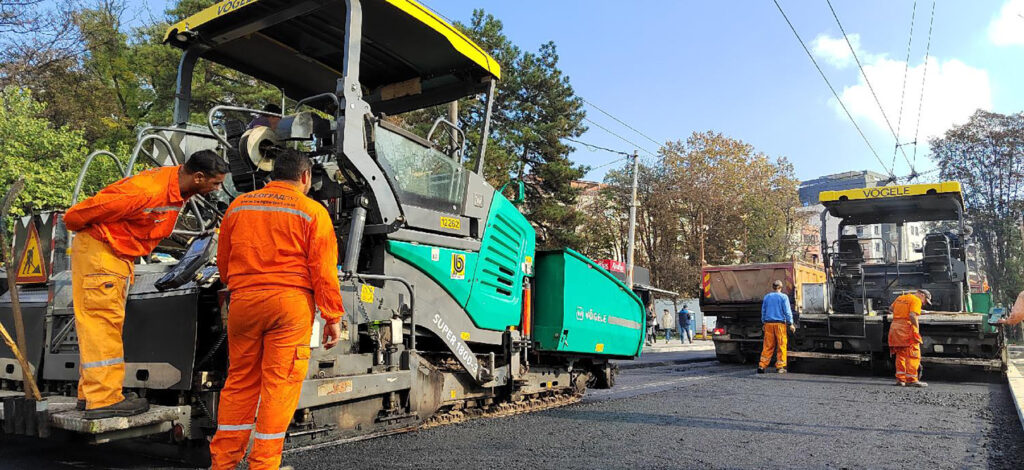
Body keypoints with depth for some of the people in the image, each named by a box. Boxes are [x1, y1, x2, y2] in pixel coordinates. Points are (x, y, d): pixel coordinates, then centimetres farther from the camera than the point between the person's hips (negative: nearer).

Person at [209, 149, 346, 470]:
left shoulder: (238, 206, 13)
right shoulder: (312, 211, -1)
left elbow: (223, 263, 19)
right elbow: (323, 269, -6)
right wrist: (333, 316, -1)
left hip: (243, 300, 5)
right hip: (290, 301, -4)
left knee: (239, 380, 14)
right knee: (280, 383, 2)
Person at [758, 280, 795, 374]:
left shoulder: (766, 297, 10)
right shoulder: (783, 297, -1)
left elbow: (763, 311, 15)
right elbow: (787, 311, -4)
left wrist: (764, 323, 22)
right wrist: (790, 324, 0)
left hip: (768, 323, 4)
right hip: (780, 323, -4)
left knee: (768, 346, 6)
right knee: (781, 345, 3)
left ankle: (762, 365, 1)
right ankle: (780, 366, 4)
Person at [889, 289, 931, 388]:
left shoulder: (900, 298, 18)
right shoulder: (916, 300, -6)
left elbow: (891, 308, 29)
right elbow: (912, 315, -18)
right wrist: (917, 329, -12)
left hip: (894, 327, 8)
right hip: (907, 328, -8)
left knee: (900, 354, 12)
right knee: (913, 355, -3)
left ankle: (900, 379, 11)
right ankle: (911, 379, -6)